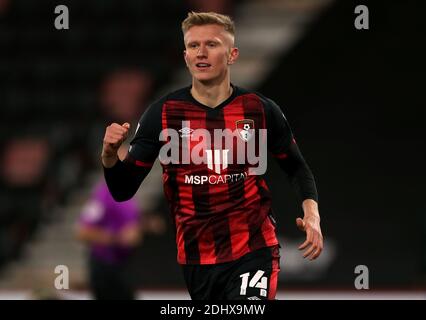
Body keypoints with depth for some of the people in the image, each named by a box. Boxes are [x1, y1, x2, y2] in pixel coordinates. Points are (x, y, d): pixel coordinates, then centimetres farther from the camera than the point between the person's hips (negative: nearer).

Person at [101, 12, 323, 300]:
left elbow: (297, 167, 12)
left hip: (254, 251, -2)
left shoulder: (261, 110, -3)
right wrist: (110, 156, -23)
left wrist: (311, 213, -6)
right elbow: (124, 190, -2)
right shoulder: (163, 114, -3)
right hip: (196, 257, 2)